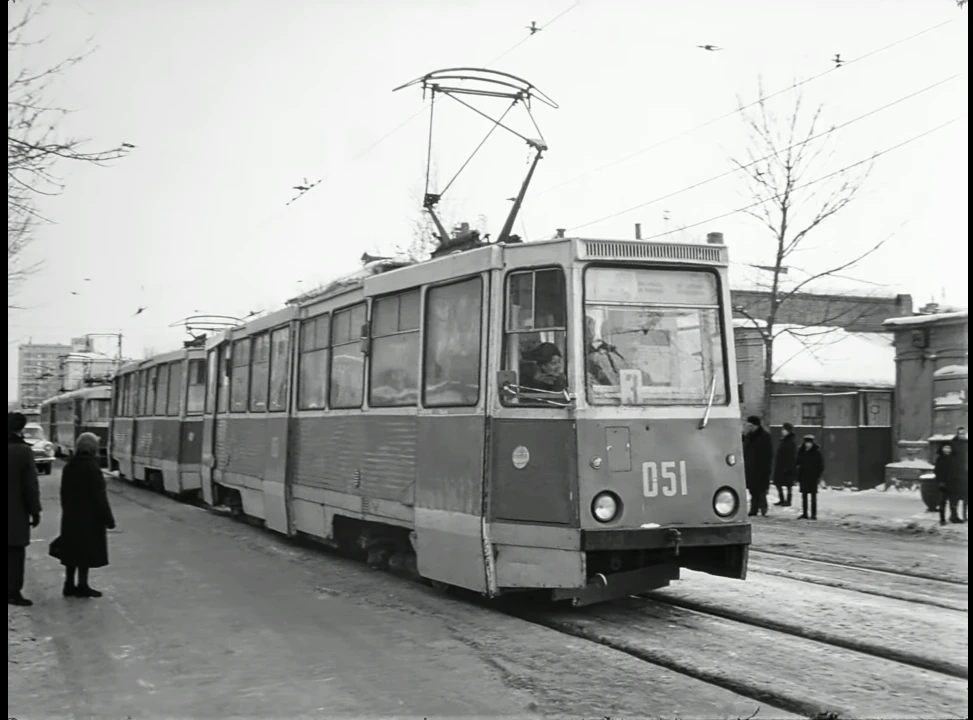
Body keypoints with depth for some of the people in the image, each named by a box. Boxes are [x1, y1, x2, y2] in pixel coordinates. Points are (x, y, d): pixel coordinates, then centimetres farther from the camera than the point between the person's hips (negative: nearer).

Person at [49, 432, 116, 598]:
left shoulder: (69, 466, 6)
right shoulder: (92, 467, -17)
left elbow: (65, 493, 14)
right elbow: (99, 496, -18)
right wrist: (108, 518, -13)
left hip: (70, 516, 7)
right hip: (89, 517, -7)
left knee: (73, 552, 14)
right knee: (86, 553, 2)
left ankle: (69, 585, 19)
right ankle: (82, 586, 7)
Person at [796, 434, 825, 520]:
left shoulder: (817, 452, -6)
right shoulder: (801, 452, 3)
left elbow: (821, 465, -3)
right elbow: (798, 464, 7)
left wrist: (819, 477, -9)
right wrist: (797, 477, 3)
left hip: (813, 477, -3)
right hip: (803, 477, 3)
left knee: (813, 496, 1)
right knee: (804, 496, 7)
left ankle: (814, 514, 4)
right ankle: (804, 513, 14)